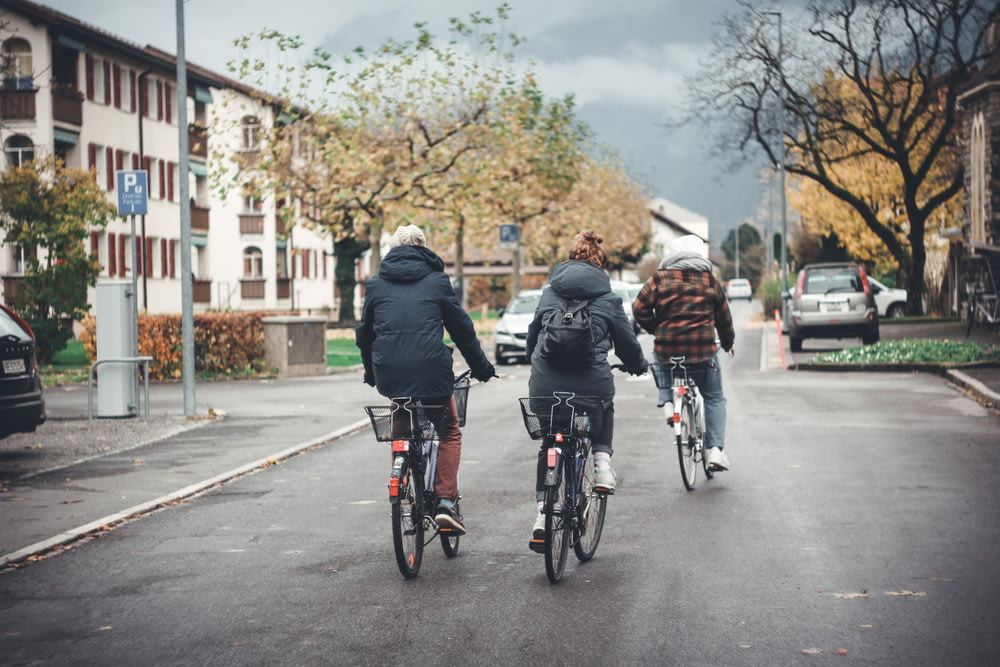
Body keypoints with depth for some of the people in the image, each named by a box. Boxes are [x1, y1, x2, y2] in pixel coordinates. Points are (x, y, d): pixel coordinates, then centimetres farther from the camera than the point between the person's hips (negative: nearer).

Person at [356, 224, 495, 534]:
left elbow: (364, 333, 17)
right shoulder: (437, 281, 6)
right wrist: (482, 367, 20)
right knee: (449, 432, 14)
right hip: (431, 370, -2)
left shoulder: (376, 284, 12)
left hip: (389, 375, 2)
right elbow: (462, 329, 9)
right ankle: (445, 502, 0)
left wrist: (371, 372, 32)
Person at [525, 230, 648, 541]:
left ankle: (543, 507, 10)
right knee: (604, 410, 34)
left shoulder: (549, 294, 13)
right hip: (591, 384, -2)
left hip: (545, 386, 2)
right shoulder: (608, 299, 4)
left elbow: (532, 334, 23)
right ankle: (602, 460, 14)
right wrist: (640, 365, 31)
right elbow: (626, 341, 10)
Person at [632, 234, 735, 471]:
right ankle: (715, 449, 2)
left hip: (667, 348, -1)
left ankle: (666, 399, 12)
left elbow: (639, 308, -4)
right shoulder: (709, 280, 7)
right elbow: (723, 316, 13)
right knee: (714, 398, 14)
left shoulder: (660, 277, 1)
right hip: (703, 350, 1)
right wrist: (728, 343, 29)